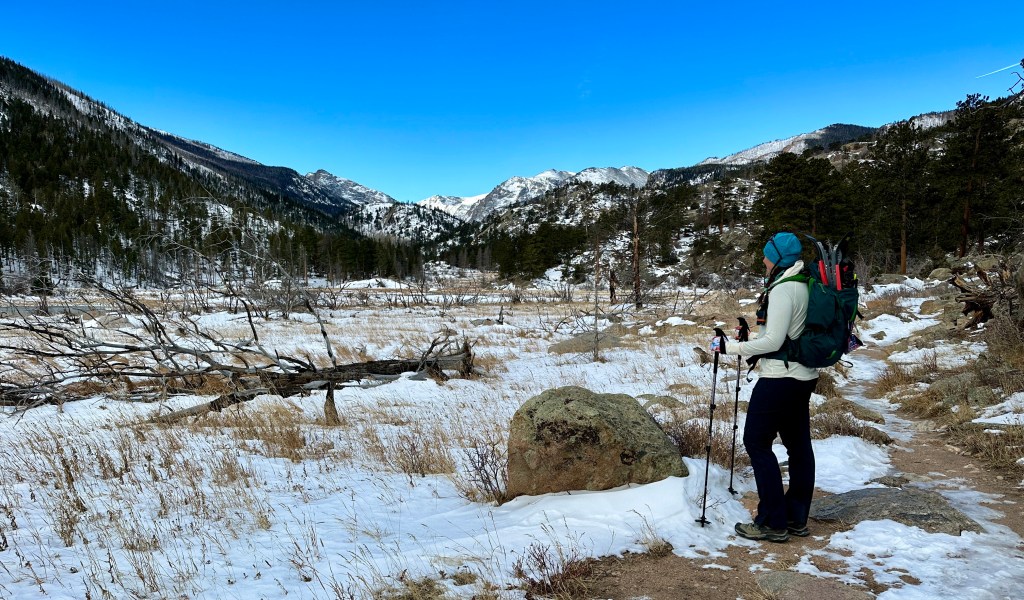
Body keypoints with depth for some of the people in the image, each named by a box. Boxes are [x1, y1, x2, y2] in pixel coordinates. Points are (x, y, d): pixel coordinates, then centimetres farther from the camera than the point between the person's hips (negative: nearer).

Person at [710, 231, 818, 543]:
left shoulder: (782, 289, -18)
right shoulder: (806, 285, 10)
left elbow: (773, 341, -22)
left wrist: (731, 347, -16)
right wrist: (750, 341, 19)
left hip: (780, 377, -10)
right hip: (805, 376, 10)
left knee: (757, 441, -1)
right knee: (798, 444, 13)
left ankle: (773, 522, 3)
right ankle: (797, 518, 23)